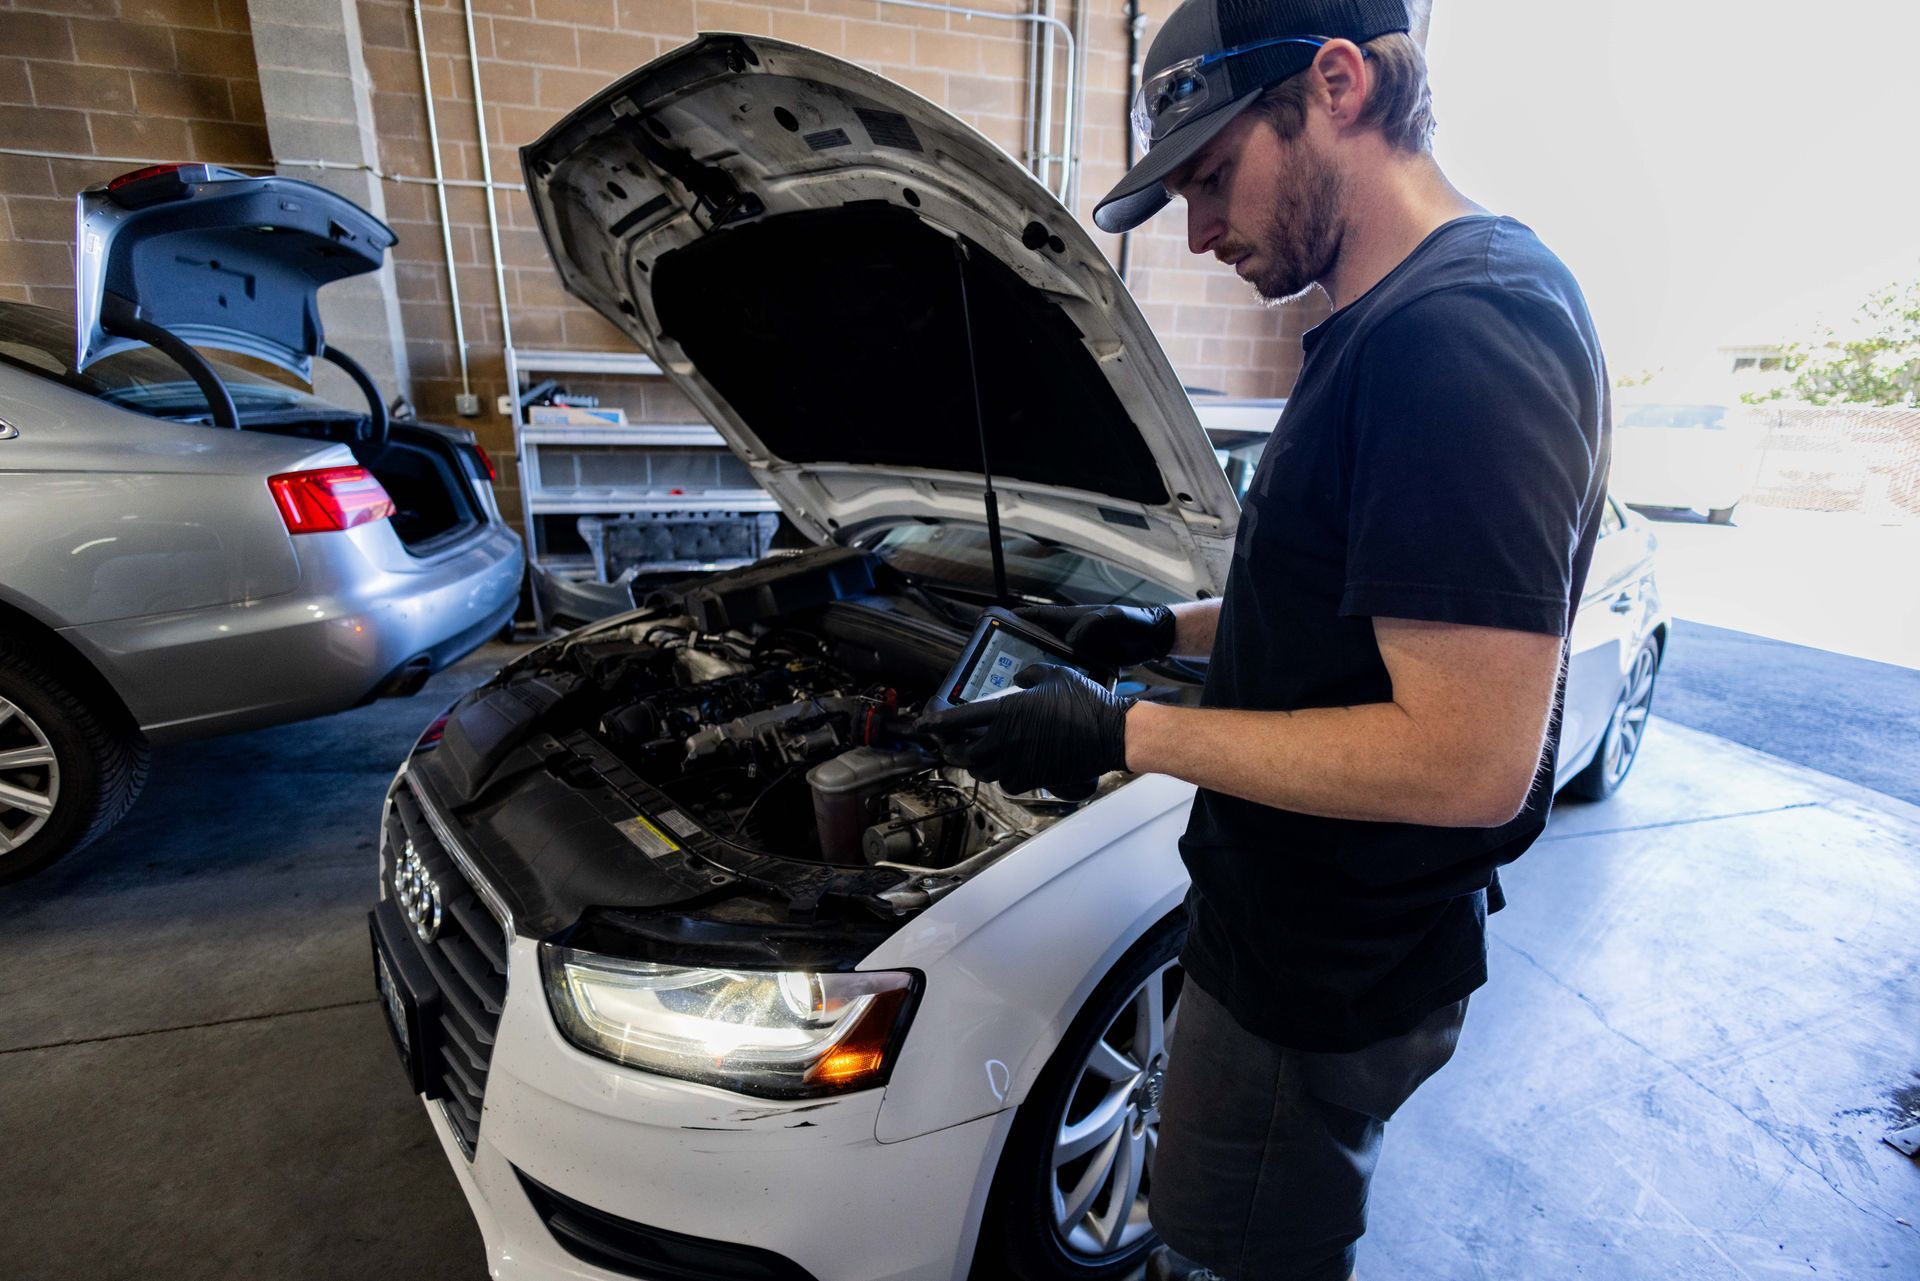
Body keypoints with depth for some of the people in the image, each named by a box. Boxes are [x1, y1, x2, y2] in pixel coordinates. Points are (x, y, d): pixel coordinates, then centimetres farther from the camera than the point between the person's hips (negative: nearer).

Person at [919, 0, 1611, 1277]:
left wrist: (1125, 733, -25)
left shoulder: (1462, 332, -26)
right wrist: (1169, 630, 8)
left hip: (1326, 977, -9)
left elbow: (1472, 762, -30)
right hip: (1302, 927, 10)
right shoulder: (1392, 323, 8)